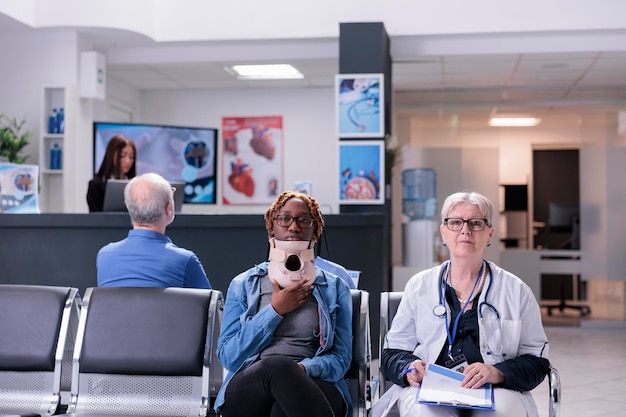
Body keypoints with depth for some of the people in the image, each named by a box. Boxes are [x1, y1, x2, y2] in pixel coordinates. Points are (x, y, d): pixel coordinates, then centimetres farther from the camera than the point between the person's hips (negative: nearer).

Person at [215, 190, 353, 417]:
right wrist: (275, 311, -1)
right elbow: (227, 356, 6)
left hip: (313, 389, -1)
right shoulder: (243, 284, 16)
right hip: (248, 388, 1)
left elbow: (341, 358, 7)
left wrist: (303, 368, -16)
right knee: (278, 366, -36)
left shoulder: (335, 288, 16)